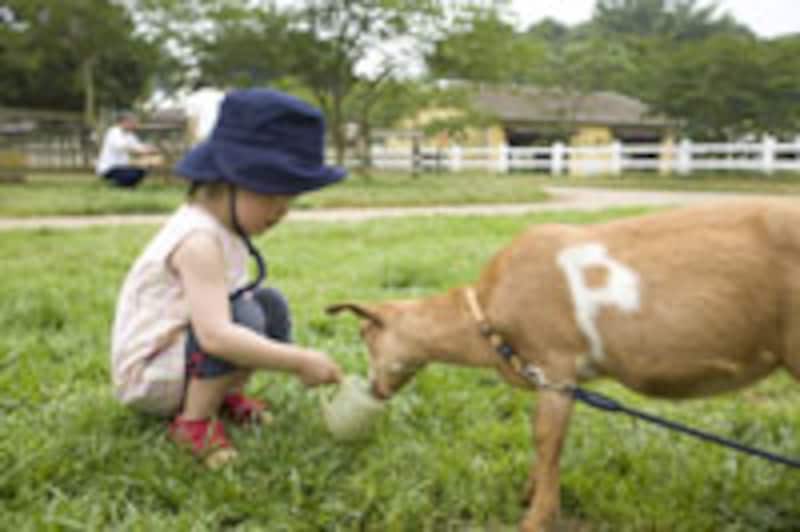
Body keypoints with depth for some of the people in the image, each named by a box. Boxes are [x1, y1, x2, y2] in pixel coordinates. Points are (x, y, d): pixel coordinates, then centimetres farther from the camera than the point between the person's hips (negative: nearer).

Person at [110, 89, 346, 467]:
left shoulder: (226, 227, 1)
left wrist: (290, 356, -4)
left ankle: (227, 397, 5)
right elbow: (216, 334, -41)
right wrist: (300, 360, -38)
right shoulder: (199, 241, -29)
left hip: (181, 353, 9)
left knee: (270, 305, 1)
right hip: (146, 376, -9)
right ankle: (193, 422, -12)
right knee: (243, 317, -30)